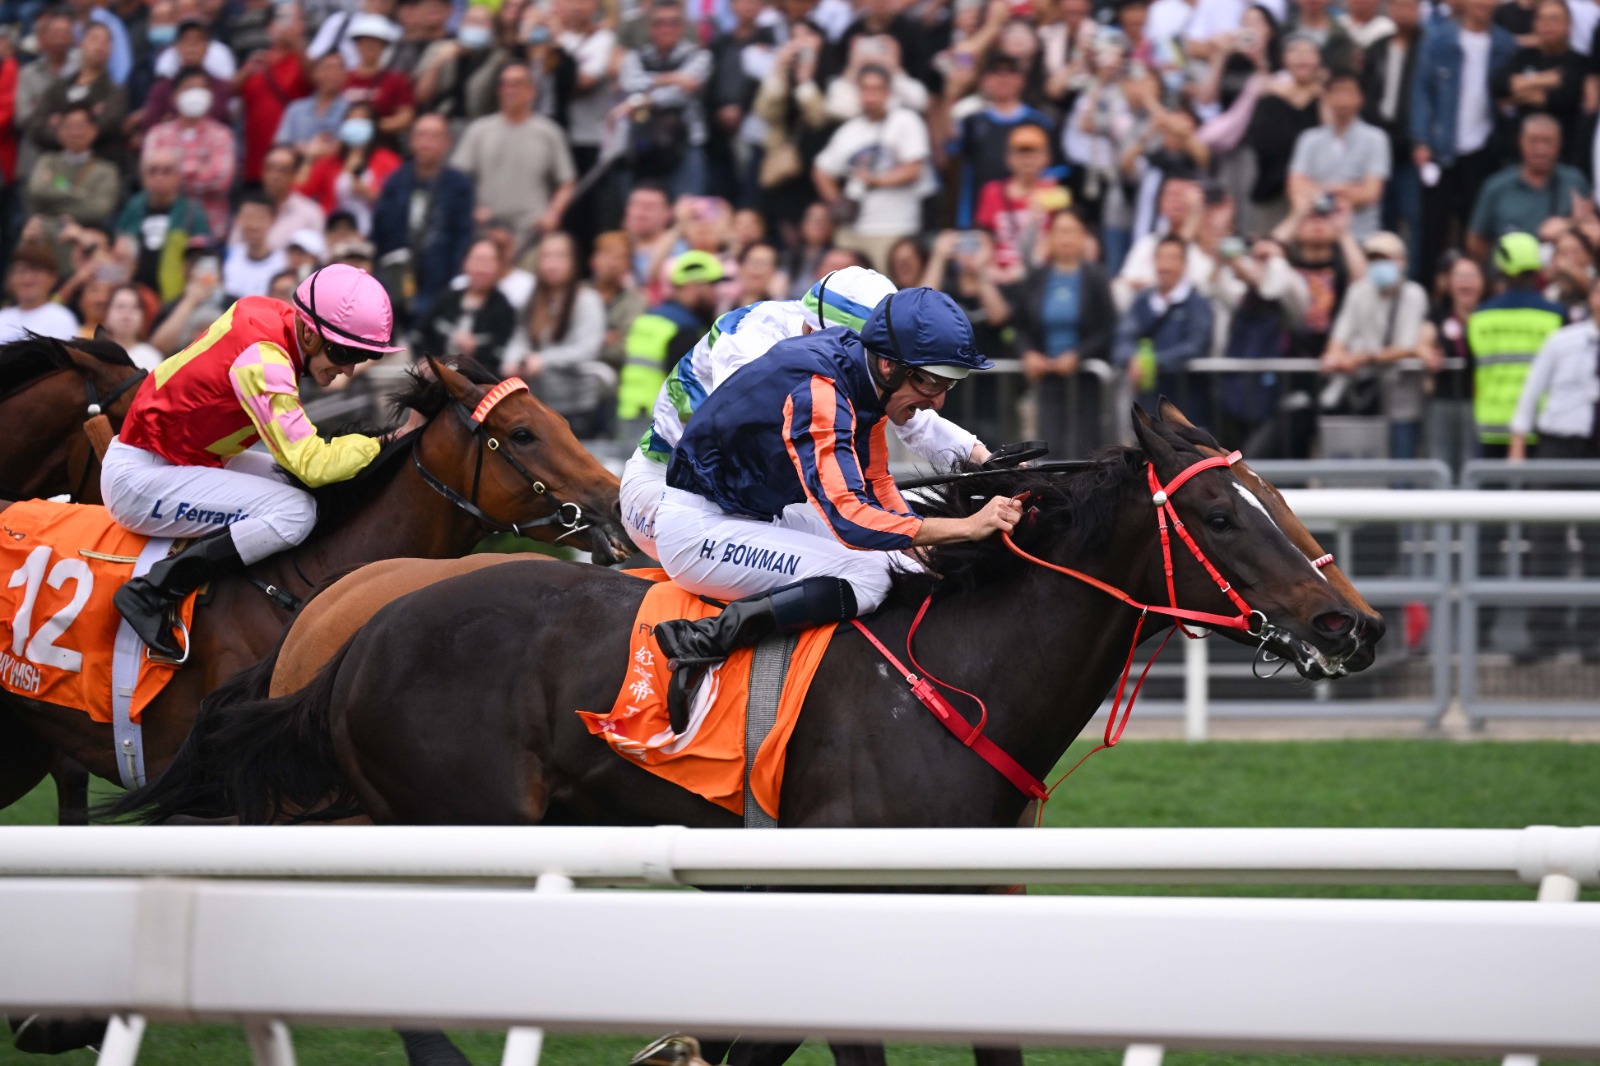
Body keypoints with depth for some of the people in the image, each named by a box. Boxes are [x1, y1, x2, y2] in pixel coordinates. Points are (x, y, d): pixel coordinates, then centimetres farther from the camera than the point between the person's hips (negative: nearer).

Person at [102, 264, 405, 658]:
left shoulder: (267, 314, 1)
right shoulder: (262, 359, -26)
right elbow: (313, 465, -27)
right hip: (138, 480, -10)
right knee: (295, 512, -22)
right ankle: (152, 594, -17)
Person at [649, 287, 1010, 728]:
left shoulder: (864, 377, 1)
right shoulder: (816, 393, -28)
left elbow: (877, 491, 13)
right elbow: (850, 520, -35)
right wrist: (967, 527, -33)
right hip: (698, 526, -10)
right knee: (866, 577, -23)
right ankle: (709, 640, -27)